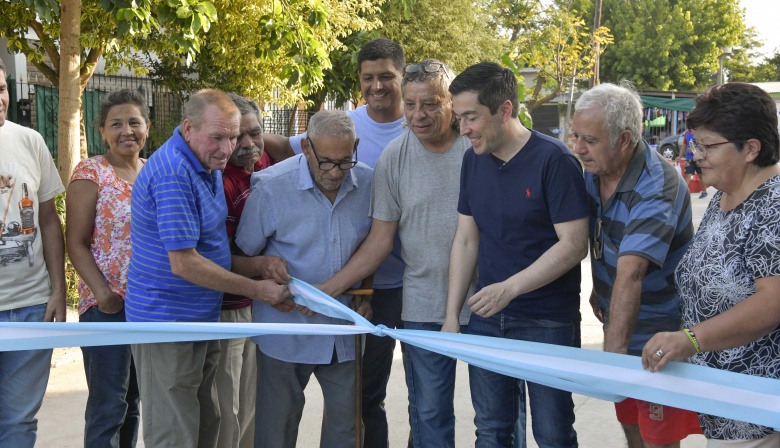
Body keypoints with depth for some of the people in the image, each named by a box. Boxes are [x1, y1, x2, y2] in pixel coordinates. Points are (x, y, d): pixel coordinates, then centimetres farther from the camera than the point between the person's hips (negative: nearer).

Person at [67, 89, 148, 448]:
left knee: (134, 399, 15)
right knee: (108, 404, -3)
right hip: (108, 307, -5)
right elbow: (76, 242, -8)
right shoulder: (90, 173, -6)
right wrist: (102, 292, -19)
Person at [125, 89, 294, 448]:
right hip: (168, 324, -10)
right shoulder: (173, 173, -21)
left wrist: (261, 266, -3)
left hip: (201, 322, 10)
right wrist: (258, 290, -16)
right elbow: (184, 263, -24)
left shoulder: (208, 168, 11)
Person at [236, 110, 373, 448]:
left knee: (345, 419, 13)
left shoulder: (368, 183, -4)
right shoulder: (271, 186, -14)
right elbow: (243, 255, -4)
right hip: (287, 326, -3)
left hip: (343, 328, 3)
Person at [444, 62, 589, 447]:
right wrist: (452, 313, 6)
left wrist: (510, 288, -23)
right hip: (487, 317, 6)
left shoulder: (554, 160, -14)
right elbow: (466, 241, 10)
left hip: (547, 322, -6)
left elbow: (573, 244, -18)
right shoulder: (473, 160, 5)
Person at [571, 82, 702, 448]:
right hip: (619, 329, 7)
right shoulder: (593, 171, -4)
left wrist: (613, 351, -47)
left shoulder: (657, 191, -28)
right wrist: (598, 288, 8)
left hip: (659, 339, -7)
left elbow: (630, 276, -40)